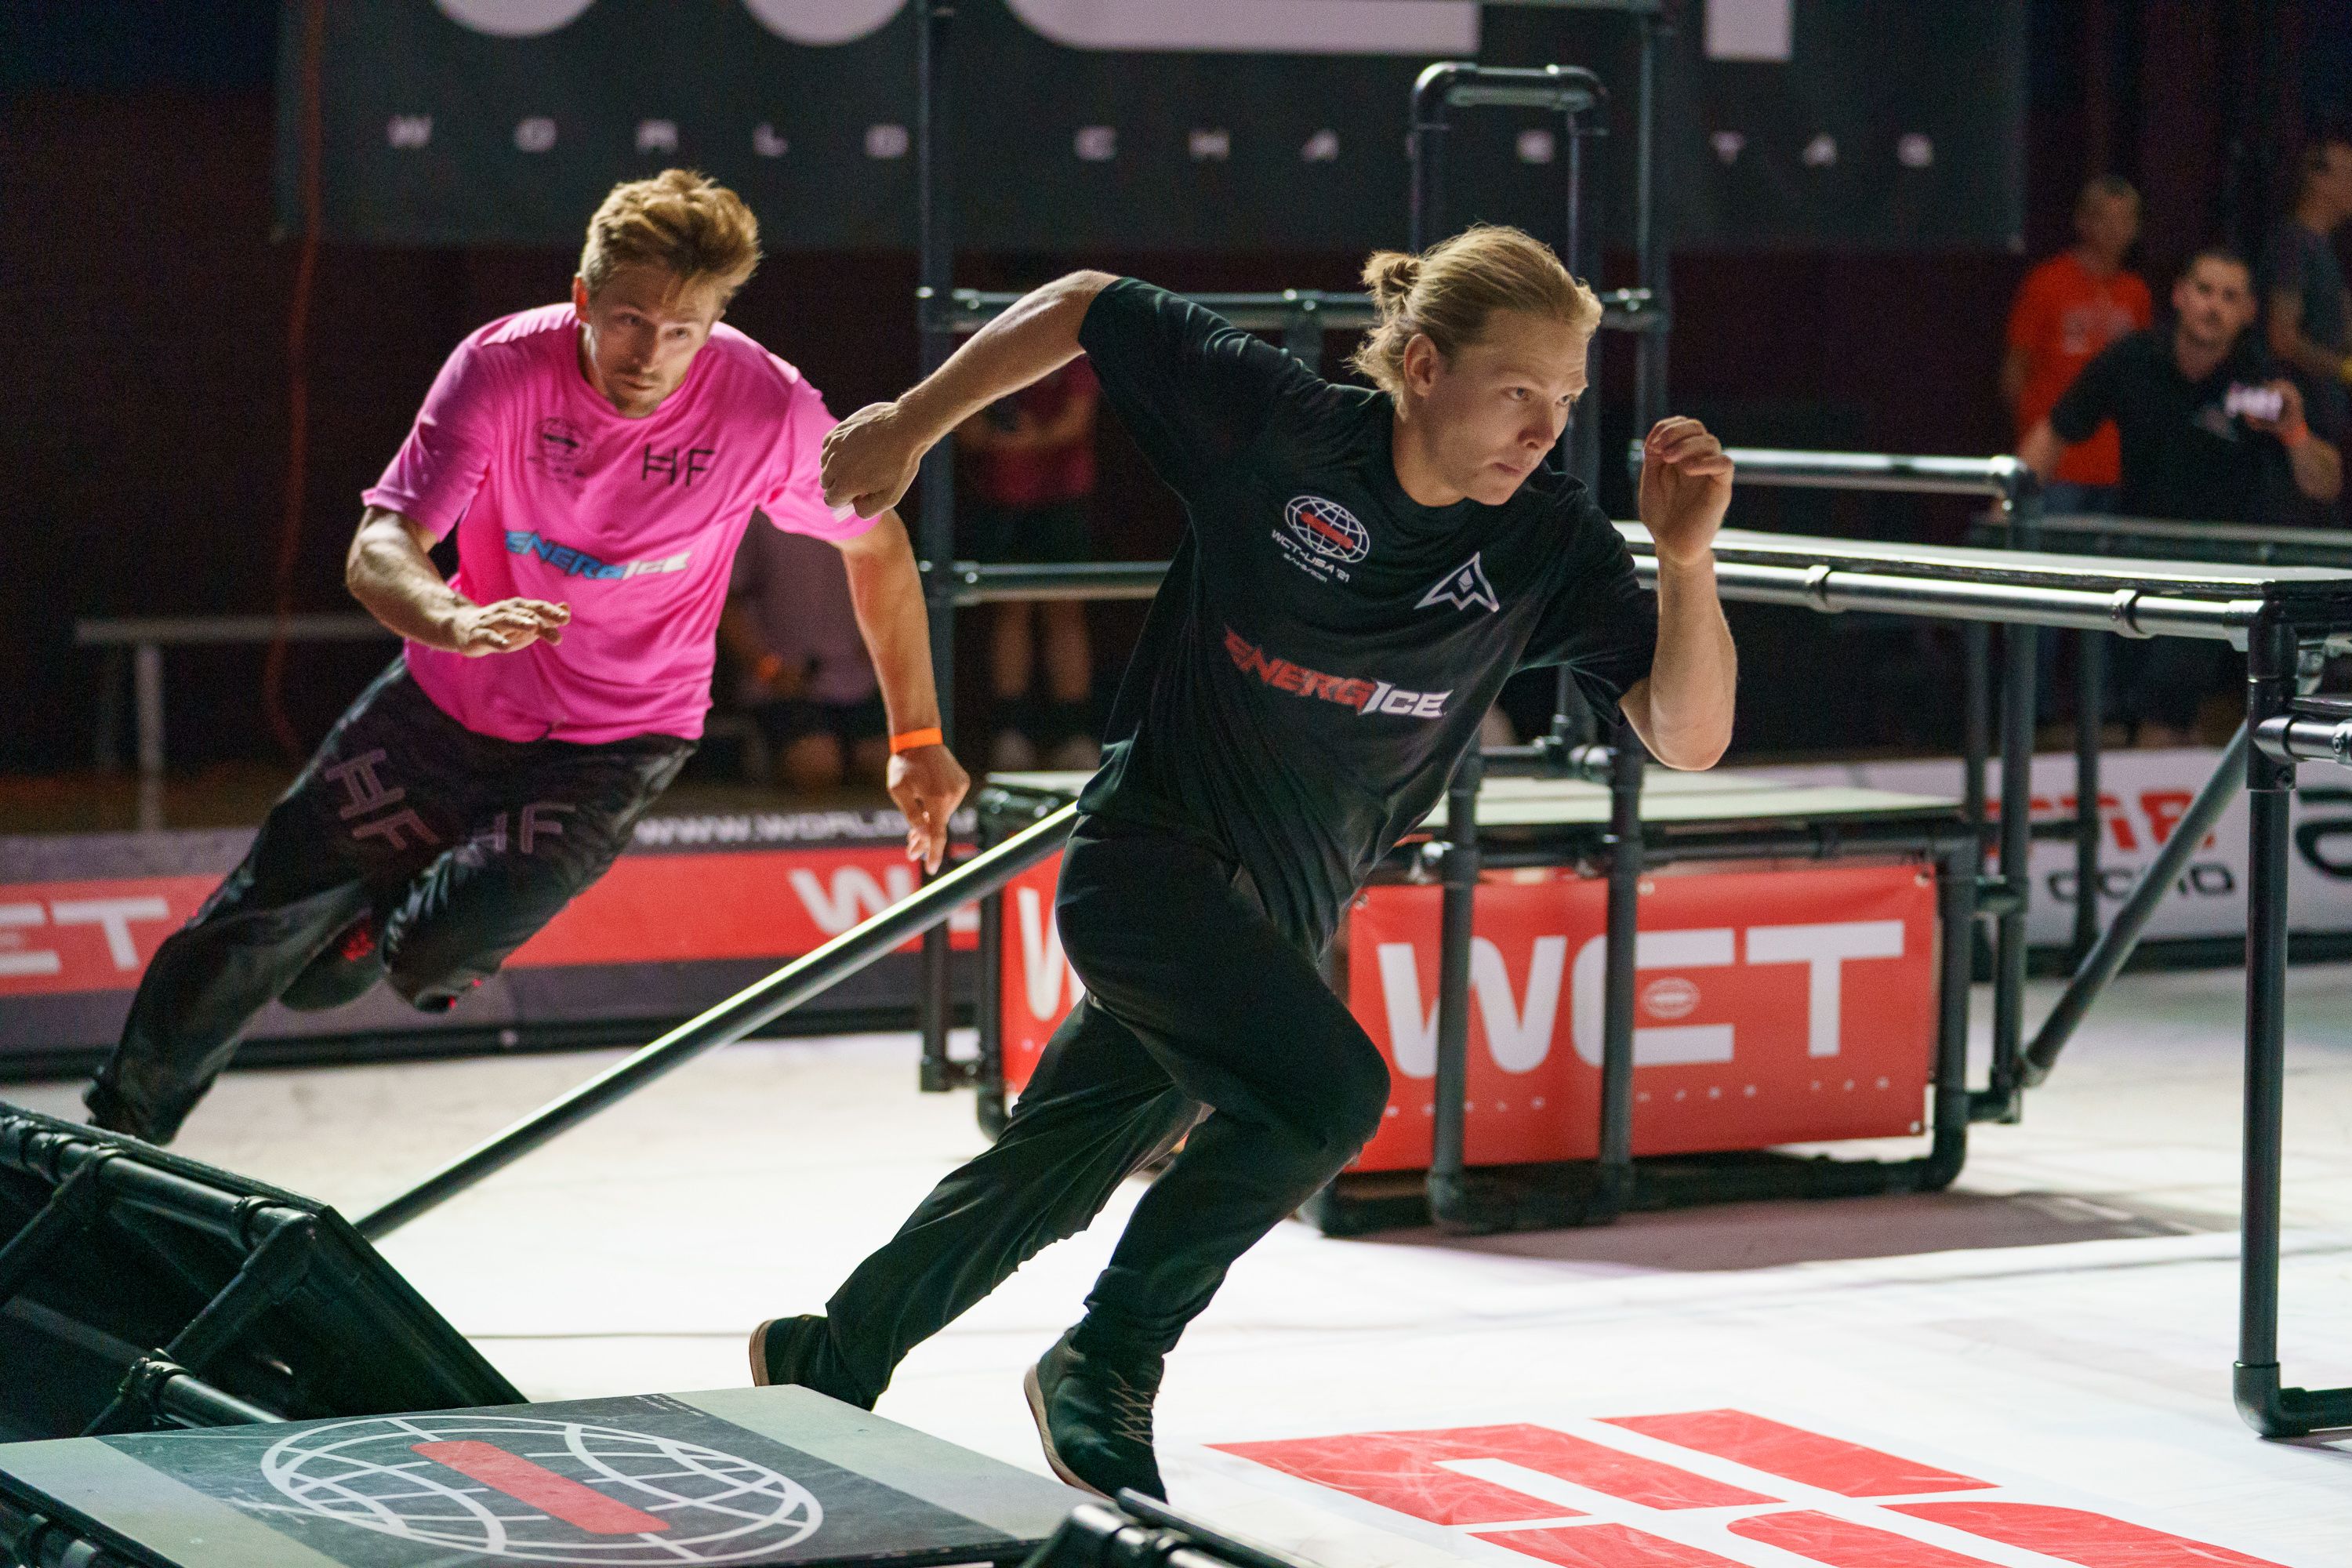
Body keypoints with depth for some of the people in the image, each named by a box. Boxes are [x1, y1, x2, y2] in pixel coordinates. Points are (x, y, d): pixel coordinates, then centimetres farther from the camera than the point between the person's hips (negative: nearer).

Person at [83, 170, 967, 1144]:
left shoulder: (766, 407, -21)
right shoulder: (502, 369, -21)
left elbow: (876, 543, -3)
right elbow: (377, 548, -26)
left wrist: (917, 738, 2)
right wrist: (458, 620, -49)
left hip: (617, 742, -1)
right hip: (448, 700, 2)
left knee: (435, 954, -22)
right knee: (251, 931, 3)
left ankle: (389, 930, 16)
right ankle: (119, 1131, 29)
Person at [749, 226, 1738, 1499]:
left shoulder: (1548, 546, -10)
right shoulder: (1275, 425, -18)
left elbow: (1688, 735, -16)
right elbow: (1086, 308, -5)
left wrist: (1686, 558, -31)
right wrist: (909, 428, -1)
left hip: (1276, 917, 5)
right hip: (1148, 855, -5)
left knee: (1049, 1174, 17)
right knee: (1325, 1091, -26)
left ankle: (827, 1362, 41)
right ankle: (1105, 1367, -7)